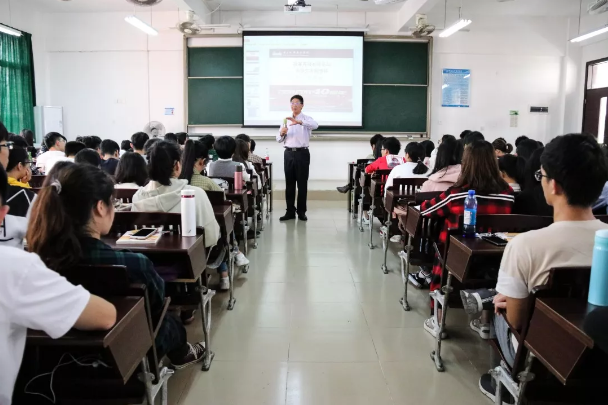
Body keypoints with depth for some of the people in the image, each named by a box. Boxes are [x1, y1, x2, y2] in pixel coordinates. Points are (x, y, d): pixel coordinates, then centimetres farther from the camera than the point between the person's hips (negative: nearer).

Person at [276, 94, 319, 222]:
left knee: (302, 183, 2)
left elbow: (315, 125, -25)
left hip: (302, 153, -3)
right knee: (289, 183, 7)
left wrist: (299, 121, -38)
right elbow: (279, 139, 7)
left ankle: (301, 211, 12)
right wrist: (281, 133, -16)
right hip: (289, 153, 3)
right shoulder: (286, 120, 11)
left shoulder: (306, 119, 0)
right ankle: (290, 211, 13)